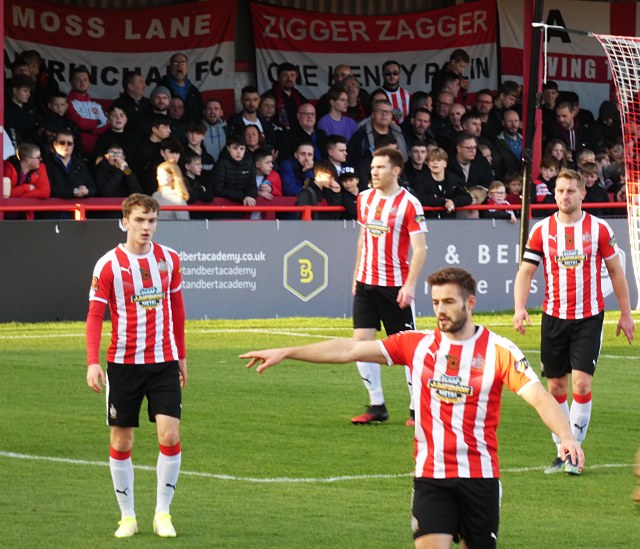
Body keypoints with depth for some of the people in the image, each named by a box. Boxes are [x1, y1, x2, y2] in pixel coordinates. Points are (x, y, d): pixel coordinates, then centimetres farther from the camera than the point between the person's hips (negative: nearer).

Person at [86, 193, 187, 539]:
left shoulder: (169, 260, 4)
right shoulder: (108, 265, -7)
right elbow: (95, 315, -9)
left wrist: (181, 355, 17)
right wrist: (93, 362, -21)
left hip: (164, 362, 2)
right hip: (124, 364, -2)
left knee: (170, 436, -9)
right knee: (121, 441, 4)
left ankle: (163, 514, 3)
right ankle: (127, 516, 16)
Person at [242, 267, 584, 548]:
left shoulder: (498, 350, -4)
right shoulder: (416, 345, 4)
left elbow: (539, 397, -12)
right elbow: (350, 350, 4)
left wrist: (566, 436, -30)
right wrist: (285, 353, 2)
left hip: (480, 475, -1)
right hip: (430, 476, 1)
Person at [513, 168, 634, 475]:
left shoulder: (598, 229, -1)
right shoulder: (541, 231, 1)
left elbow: (615, 270, 7)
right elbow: (526, 270, 2)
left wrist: (625, 314, 7)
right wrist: (519, 307, -14)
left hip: (589, 317, -2)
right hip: (554, 317, 2)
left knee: (582, 383, -12)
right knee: (557, 386, 5)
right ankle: (562, 452, 15)